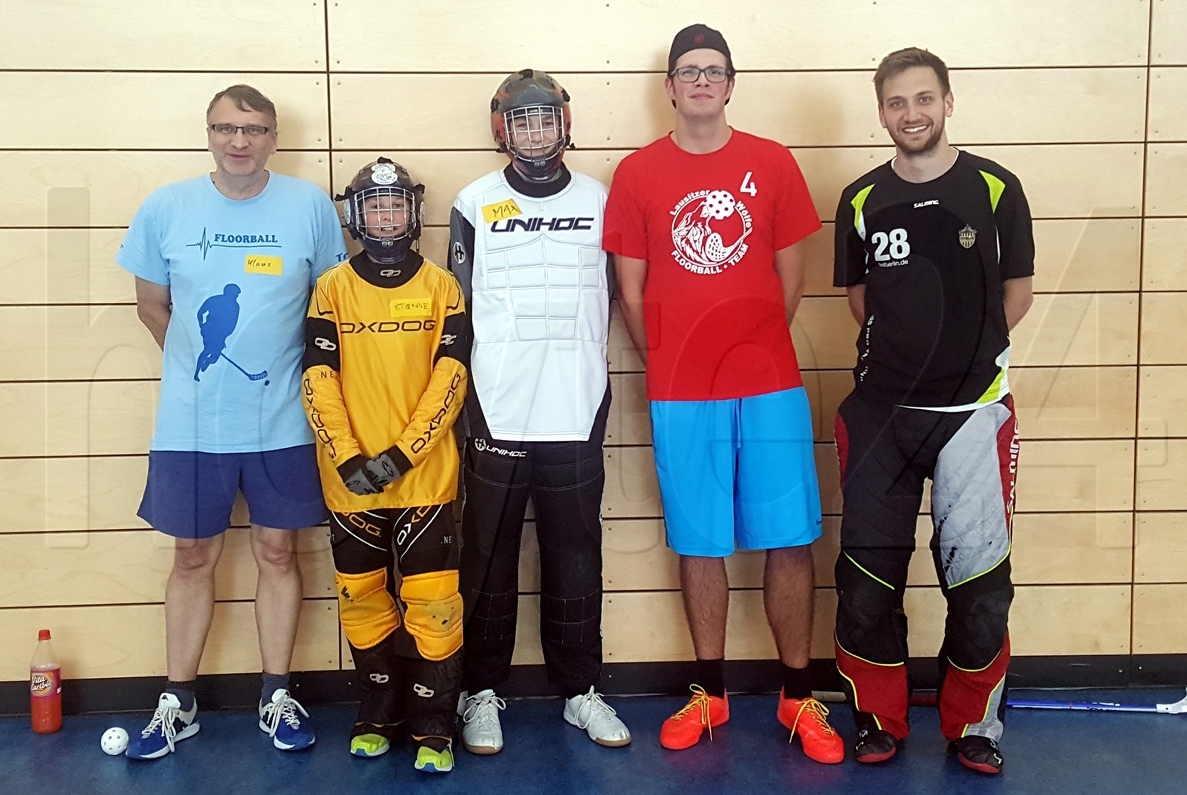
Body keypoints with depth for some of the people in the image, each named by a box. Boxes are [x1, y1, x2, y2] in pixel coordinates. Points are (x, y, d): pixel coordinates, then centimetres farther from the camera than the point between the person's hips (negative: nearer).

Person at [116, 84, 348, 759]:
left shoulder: (310, 206, -2)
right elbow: (152, 305, 10)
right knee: (195, 556, 10)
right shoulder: (166, 208, 0)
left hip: (282, 420, 0)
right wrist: (202, 366, 9)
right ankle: (178, 703, 24)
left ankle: (279, 697, 23)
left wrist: (295, 371, 4)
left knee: (278, 552, 9)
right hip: (191, 423, 1)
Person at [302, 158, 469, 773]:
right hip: (350, 481, 1)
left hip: (424, 476, -1)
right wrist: (349, 459, -12)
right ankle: (377, 716, 27)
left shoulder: (441, 287, 4)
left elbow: (450, 380, -3)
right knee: (363, 600, 10)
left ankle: (433, 728, 11)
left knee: (431, 604, -3)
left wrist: (401, 454, -12)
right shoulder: (331, 289, 6)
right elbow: (318, 382, -1)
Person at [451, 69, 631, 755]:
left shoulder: (598, 201, 8)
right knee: (488, 559, 6)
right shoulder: (475, 205, 4)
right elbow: (457, 309, 5)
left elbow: (608, 301, 12)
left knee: (576, 557, 8)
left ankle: (582, 689, 20)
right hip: (496, 416, -1)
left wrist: (588, 379, 8)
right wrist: (468, 398, 1)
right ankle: (483, 692, 18)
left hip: (577, 415, 1)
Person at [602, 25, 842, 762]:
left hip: (771, 384, 0)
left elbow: (790, 280, 7)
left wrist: (752, 350, 8)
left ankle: (799, 696, 17)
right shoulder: (636, 174, 2)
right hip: (680, 395, 0)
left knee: (790, 539, 2)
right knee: (700, 543, 9)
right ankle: (711, 693, 23)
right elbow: (631, 293, 5)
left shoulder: (774, 164, 3)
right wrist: (672, 366, 6)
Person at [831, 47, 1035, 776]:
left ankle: (975, 725, 21)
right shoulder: (861, 201, 3)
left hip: (974, 408, -2)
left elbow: (1017, 294, 5)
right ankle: (880, 720, 23)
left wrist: (963, 352, 5)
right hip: (881, 410, 2)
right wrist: (916, 350, 5)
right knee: (867, 575, 6)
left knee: (979, 577, 1)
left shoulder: (996, 188, -3)